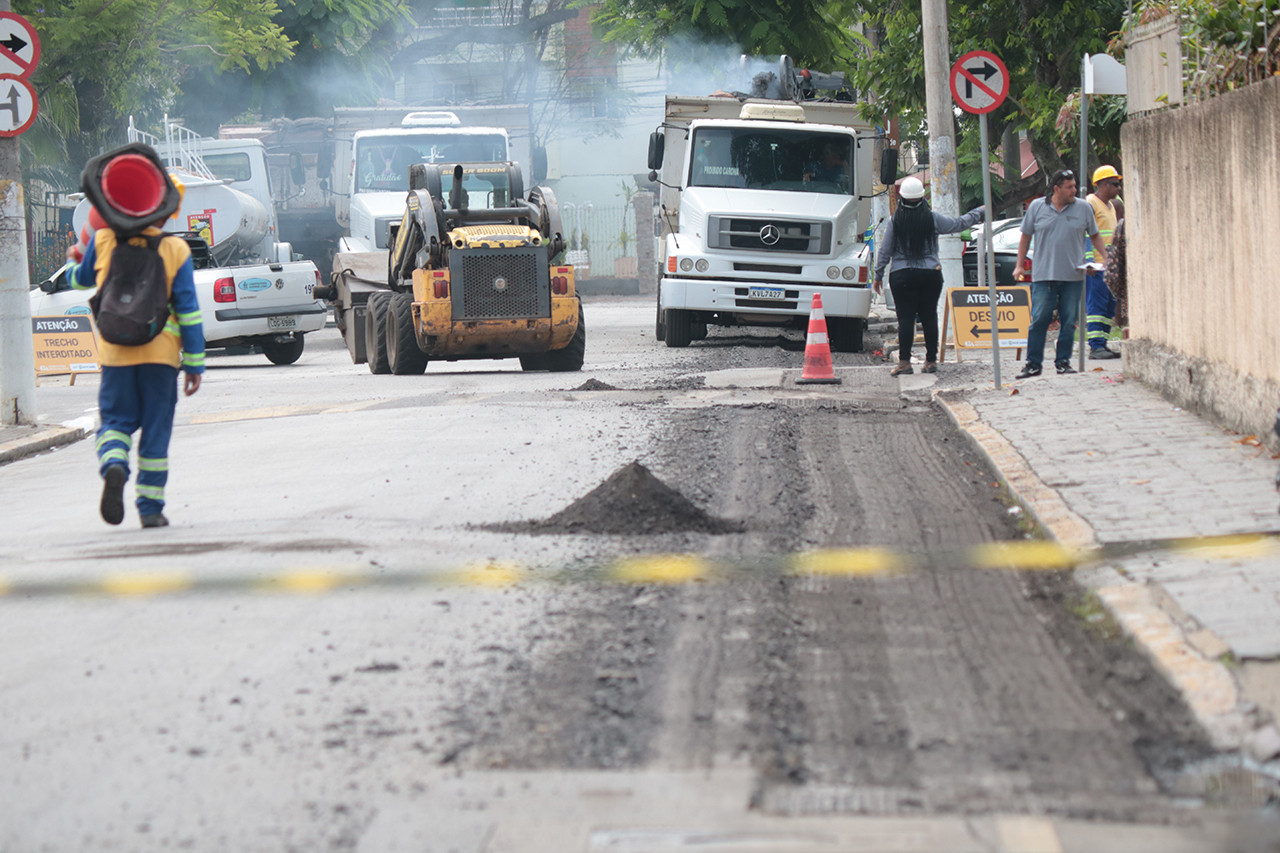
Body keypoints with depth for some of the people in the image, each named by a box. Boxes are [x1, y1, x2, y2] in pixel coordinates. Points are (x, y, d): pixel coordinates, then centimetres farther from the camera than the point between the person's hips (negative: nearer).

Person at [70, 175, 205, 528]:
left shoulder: (105, 241, 0)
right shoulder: (175, 250, -5)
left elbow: (81, 280, 18)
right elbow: (188, 310, -5)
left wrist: (78, 259, 42)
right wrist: (194, 364, 0)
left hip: (115, 350, 1)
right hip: (161, 351, -1)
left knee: (116, 420, 10)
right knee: (156, 429, 8)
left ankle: (113, 467, -22)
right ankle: (150, 507, 8)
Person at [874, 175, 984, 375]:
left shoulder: (895, 221, -4)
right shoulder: (933, 219, -3)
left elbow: (885, 251, 1)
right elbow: (959, 224, 10)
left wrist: (879, 274, 12)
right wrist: (979, 213, 27)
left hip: (901, 276, -1)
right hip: (930, 275, 1)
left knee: (905, 318, -2)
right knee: (929, 317, 8)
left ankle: (904, 361, -10)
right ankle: (931, 360, 10)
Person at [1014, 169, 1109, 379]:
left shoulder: (1083, 208, 6)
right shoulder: (1037, 207, 5)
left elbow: (1095, 237, 14)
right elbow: (1025, 237, 12)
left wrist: (1106, 258, 2)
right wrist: (1020, 265, 7)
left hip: (1073, 275, 1)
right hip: (1043, 275, -1)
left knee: (1069, 321, 3)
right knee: (1039, 320, -5)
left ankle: (1063, 361, 13)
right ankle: (1033, 364, 1)